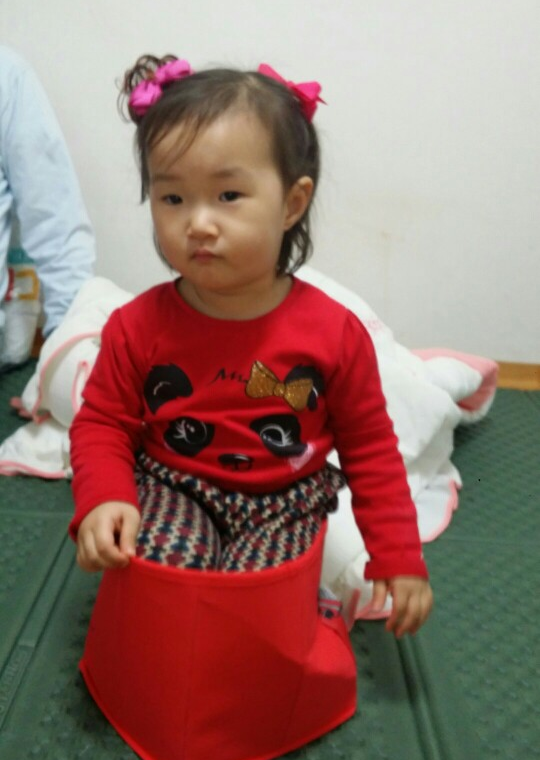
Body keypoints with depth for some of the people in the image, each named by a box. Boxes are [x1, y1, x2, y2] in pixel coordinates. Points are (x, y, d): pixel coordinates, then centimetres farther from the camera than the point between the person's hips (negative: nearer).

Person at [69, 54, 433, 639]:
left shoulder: (333, 332, -12)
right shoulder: (138, 327, -11)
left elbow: (370, 449, -1)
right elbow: (102, 424, 1)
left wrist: (400, 559, -1)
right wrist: (102, 501, -20)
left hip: (284, 502, 0)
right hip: (172, 488, 1)